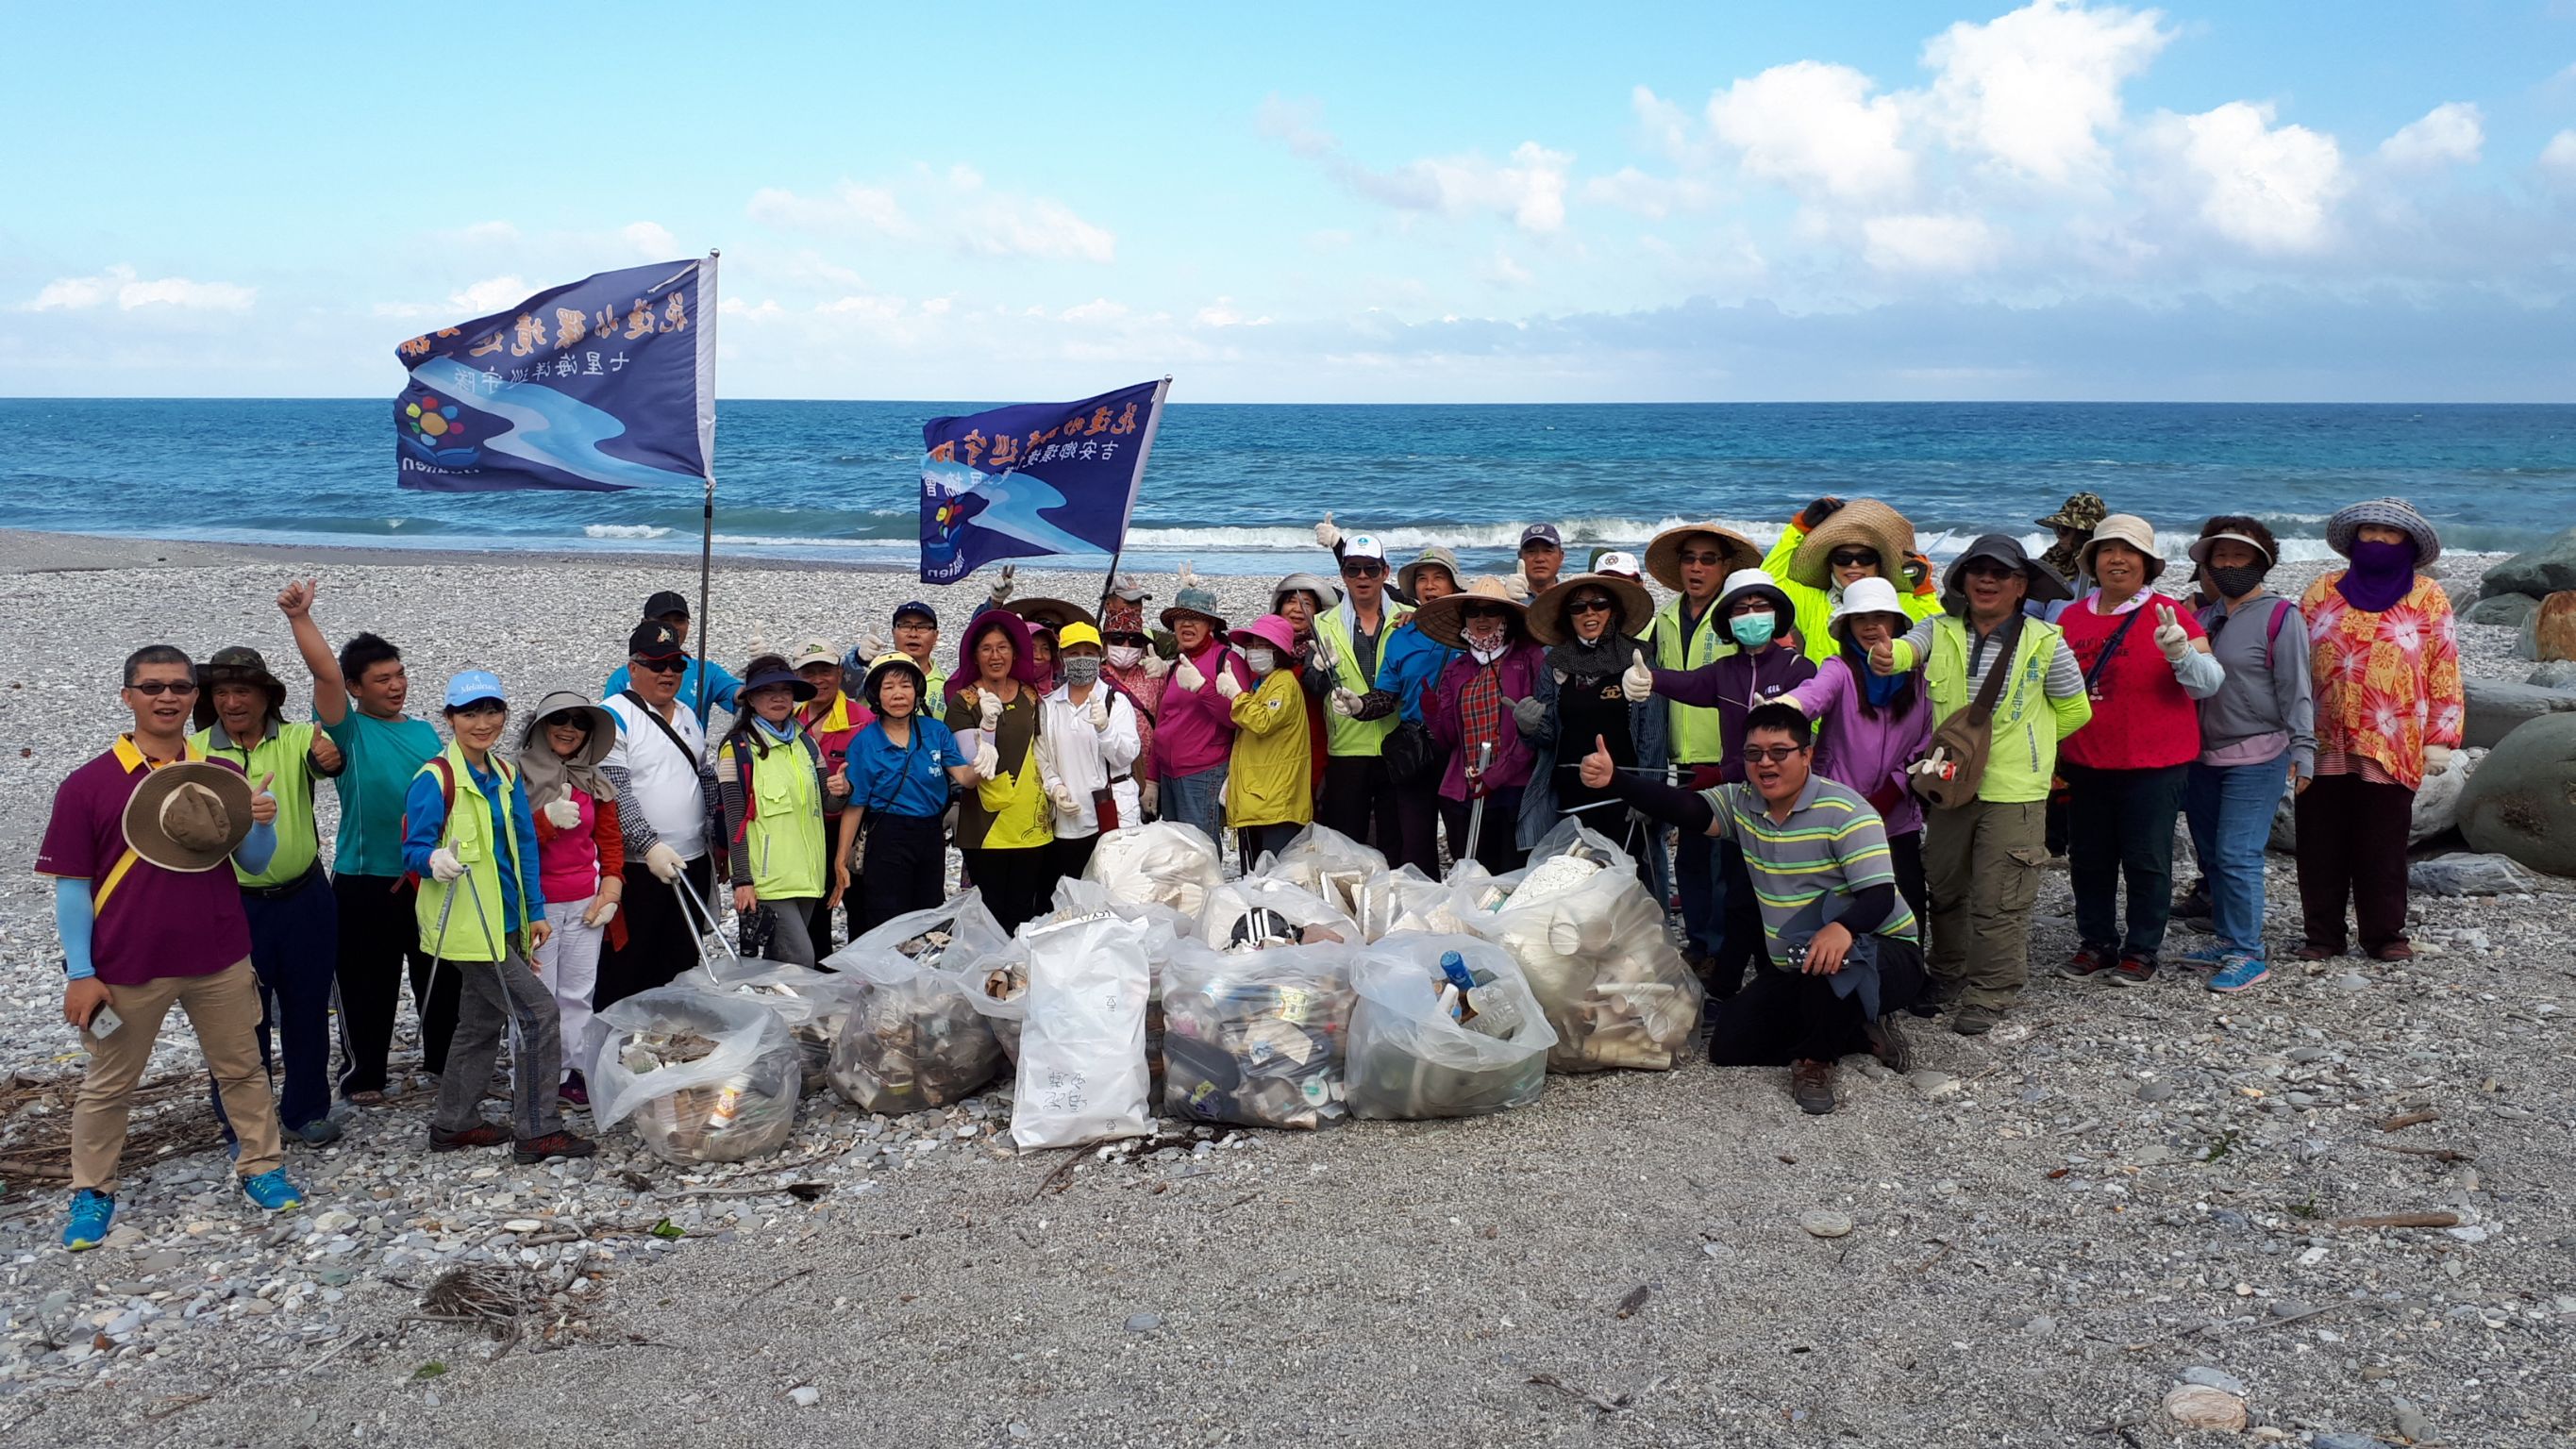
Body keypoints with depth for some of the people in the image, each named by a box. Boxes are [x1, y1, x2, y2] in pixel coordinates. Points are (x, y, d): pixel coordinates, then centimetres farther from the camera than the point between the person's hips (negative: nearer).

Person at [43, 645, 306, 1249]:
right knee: (108, 1084, 12)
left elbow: (255, 863, 6)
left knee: (241, 1068, 14)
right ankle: (92, 1192, 27)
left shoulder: (222, 778, 2)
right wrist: (80, 973, -9)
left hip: (220, 960, 2)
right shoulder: (87, 785, -7)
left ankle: (261, 1165, 29)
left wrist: (263, 823, -17)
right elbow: (71, 884, -5)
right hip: (126, 968, -2)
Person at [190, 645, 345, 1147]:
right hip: (234, 905, 0)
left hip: (305, 900, 1)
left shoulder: (297, 739, -6)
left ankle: (307, 1112, 28)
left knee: (308, 1011, 12)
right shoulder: (195, 751, -4)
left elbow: (321, 760, -27)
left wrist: (330, 759, -52)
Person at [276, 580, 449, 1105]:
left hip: (430, 879, 5)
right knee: (368, 984, 3)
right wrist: (300, 618, -32)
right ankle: (363, 1074, 18)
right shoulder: (349, 731, -5)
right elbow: (326, 674, -22)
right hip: (366, 883, -4)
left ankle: (444, 1058, 31)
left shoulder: (425, 733, 10)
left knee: (440, 976, 15)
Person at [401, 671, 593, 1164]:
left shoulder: (506, 776, 11)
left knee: (483, 1021, 17)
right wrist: (435, 860, -36)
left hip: (503, 921, 8)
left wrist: (536, 911, 11)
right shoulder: (435, 779, -12)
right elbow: (413, 848, -13)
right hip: (466, 925, -8)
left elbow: (524, 846, 14)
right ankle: (537, 1132, -5)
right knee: (538, 1012, -12)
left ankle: (455, 1123, 32)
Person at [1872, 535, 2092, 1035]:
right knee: (1944, 887, 17)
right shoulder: (1941, 631, 1)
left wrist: (2021, 744, 6)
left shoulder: (2045, 643, -4)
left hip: (2014, 791, -3)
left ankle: (1989, 994, 13)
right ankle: (1949, 974, 36)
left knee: (1998, 901, -2)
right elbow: (1909, 646, -22)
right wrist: (1886, 656, -45)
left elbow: (2075, 712, 8)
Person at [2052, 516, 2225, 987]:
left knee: (2146, 861, 3)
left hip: (2153, 767, -5)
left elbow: (2209, 684, -13)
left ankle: (2141, 950, 17)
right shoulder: (2072, 618, 7)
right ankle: (2096, 943, 27)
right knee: (2088, 860, 13)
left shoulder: (2168, 616, -7)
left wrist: (2179, 652, -31)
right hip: (2084, 766, 5)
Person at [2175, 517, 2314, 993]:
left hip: (2257, 758, -7)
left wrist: (2302, 750, -13)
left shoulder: (2280, 616, -5)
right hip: (2203, 757, 7)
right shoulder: (2203, 618, 13)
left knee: (2237, 855, -11)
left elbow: (2296, 690, -8)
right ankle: (2226, 943, 22)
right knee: (2211, 855, 11)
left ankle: (2248, 954, -3)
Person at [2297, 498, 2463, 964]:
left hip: (2391, 748, -2)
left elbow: (2444, 672, 3)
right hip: (2324, 745, 2)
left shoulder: (2428, 599, 5)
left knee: (2383, 847, 4)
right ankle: (2322, 934, 14)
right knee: (2321, 845, 4)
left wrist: (2440, 739, -2)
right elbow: (2295, 664, 13)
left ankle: (2385, 935, 16)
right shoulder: (2322, 593, 10)